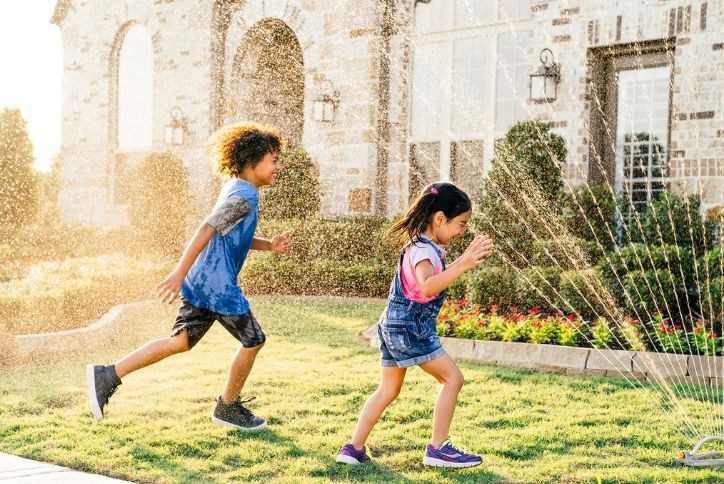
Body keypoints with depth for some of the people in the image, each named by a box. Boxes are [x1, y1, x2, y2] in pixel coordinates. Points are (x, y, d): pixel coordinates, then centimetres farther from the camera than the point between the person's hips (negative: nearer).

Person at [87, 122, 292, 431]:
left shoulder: (235, 189, 15)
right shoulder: (244, 196, -16)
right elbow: (207, 230, -25)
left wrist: (269, 245, 16)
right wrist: (180, 274, -30)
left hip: (201, 283, 9)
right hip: (219, 286, -9)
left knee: (180, 341, 10)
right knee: (253, 341, 6)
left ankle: (108, 376, 4)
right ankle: (228, 408, 21)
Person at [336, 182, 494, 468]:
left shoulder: (425, 246, 13)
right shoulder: (424, 249, -18)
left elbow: (438, 279, 25)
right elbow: (427, 286, -36)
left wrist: (465, 259, 14)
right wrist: (463, 265, -42)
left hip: (395, 326, 10)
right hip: (410, 327, -10)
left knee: (388, 389, 15)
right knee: (452, 378, -5)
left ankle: (354, 449, 16)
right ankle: (437, 449, -3)